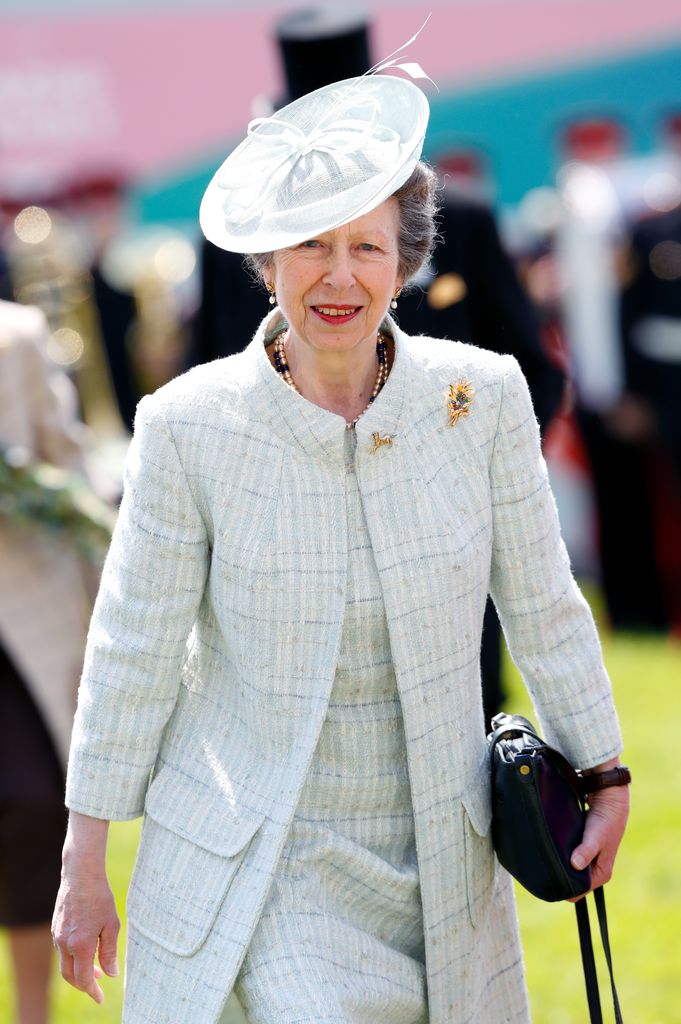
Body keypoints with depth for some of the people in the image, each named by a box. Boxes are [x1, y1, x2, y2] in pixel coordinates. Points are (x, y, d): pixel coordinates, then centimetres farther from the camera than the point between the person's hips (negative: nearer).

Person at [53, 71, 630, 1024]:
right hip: (250, 864, -3)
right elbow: (133, 650, -5)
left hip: (434, 859, 3)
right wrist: (84, 871, -1)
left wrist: (604, 775, 11)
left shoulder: (483, 398, -7)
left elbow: (542, 605, 5)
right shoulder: (190, 425, -11)